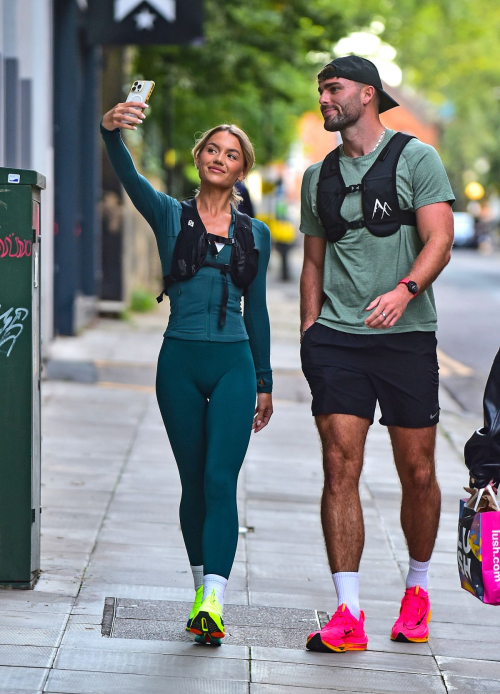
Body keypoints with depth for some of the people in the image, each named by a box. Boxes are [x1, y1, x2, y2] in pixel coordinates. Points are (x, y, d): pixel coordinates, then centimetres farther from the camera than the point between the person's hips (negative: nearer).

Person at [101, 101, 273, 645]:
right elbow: (129, 178, -15)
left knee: (220, 480, -12)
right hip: (180, 361, 0)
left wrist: (265, 383, 15)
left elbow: (257, 311, 15)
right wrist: (111, 132, -36)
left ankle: (213, 603, -20)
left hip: (234, 363, 0)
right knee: (193, 482, 7)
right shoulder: (170, 216, 5)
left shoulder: (255, 235, 11)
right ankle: (202, 589, 22)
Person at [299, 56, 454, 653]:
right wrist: (309, 332, 10)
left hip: (405, 335, -3)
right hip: (337, 338, 3)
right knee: (340, 468, -8)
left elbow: (439, 241, -8)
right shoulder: (319, 176, 16)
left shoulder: (416, 157, 2)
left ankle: (417, 590, 26)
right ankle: (348, 615, -9)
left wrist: (405, 290, -26)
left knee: (417, 472, 4)